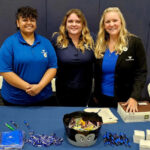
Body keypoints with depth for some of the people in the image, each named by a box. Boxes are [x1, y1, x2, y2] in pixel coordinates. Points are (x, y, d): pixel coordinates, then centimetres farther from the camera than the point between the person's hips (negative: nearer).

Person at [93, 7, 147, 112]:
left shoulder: (134, 42, -8)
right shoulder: (100, 45, 3)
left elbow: (141, 72, -10)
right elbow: (96, 74, 10)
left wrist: (134, 97, -21)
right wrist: (95, 95, 8)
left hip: (125, 101, -3)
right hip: (103, 99, 3)